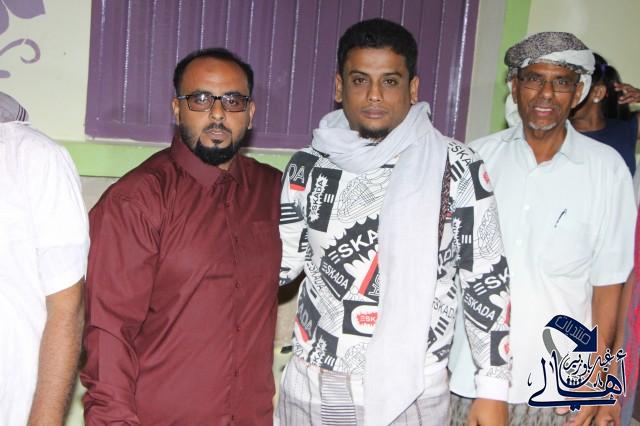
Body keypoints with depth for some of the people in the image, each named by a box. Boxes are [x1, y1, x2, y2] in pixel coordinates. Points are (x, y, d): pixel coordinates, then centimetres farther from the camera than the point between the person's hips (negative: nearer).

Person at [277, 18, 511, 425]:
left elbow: (487, 279, -3)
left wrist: (493, 386, -3)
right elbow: (281, 259, 8)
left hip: (412, 389, -2)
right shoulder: (308, 166, 0)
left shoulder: (457, 168, -7)